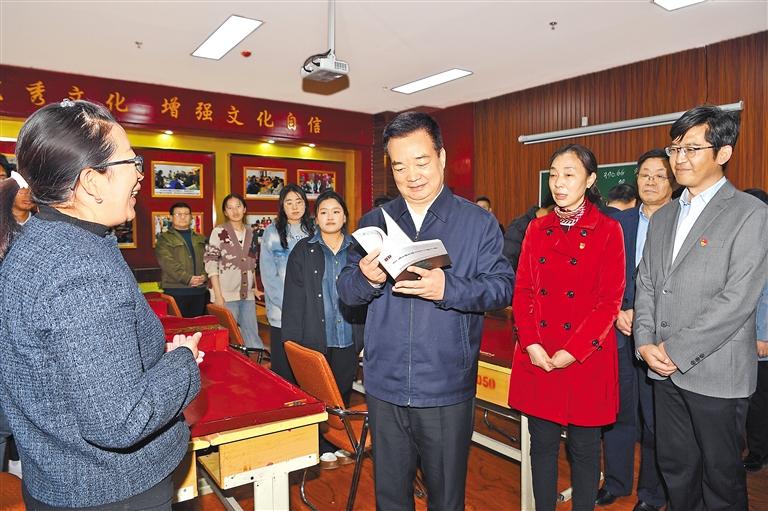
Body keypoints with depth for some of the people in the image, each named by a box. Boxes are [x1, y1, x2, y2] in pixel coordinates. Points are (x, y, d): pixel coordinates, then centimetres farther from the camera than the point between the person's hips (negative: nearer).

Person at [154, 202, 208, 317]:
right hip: (176, 291, -4)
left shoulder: (200, 239, 19)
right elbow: (167, 263, -10)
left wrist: (204, 276, -10)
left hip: (200, 290, 4)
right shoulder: (164, 239, 4)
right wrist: (188, 278, -18)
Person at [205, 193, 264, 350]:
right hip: (227, 295, -4)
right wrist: (218, 295, -12)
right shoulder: (219, 232, -4)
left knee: (252, 337, 8)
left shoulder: (250, 233, 10)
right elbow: (211, 264, -7)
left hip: (248, 295, 4)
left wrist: (255, 288, 13)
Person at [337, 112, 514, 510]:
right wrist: (366, 279, -20)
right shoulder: (374, 222, 5)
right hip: (385, 387, 2)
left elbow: (502, 286, -8)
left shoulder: (478, 223, -1)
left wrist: (448, 288, -26)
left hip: (447, 390, -2)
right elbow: (346, 291, 3)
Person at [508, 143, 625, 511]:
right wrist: (531, 344, -9)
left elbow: (610, 301, -7)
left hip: (586, 359, -2)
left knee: (584, 448, 11)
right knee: (542, 443, 12)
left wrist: (572, 352, -15)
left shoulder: (607, 230, -2)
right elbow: (522, 292, 4)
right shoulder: (537, 228, 8)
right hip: (537, 359, 3)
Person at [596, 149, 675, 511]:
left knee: (655, 420, 9)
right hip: (619, 332, 3)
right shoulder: (618, 221, 7)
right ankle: (616, 482, 32)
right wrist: (618, 312, -6)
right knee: (617, 412, 13)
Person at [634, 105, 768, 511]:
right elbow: (645, 284, 10)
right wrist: (645, 342, -3)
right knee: (675, 469, 17)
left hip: (715, 372, -5)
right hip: (665, 370, 6)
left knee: (721, 477, 12)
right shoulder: (663, 217, 12)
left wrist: (678, 350, -15)